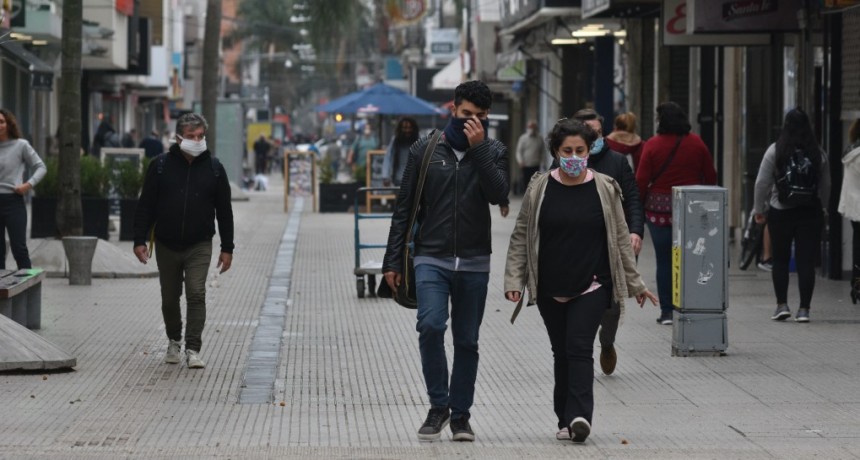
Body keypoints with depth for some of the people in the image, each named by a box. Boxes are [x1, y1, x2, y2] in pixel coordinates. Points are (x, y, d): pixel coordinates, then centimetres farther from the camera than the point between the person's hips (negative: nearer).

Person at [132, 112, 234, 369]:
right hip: (166, 246, 1)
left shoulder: (214, 168, 1)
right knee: (170, 298, 12)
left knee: (196, 295, -13)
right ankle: (174, 342, 33)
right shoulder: (161, 165, -2)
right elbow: (146, 206, 1)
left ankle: (193, 349, -11)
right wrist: (140, 240, -6)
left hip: (199, 246, -1)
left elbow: (224, 211, 5)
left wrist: (227, 248, 2)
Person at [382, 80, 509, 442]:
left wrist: (478, 148, -19)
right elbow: (404, 209, 5)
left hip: (474, 263, 1)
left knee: (467, 341, 6)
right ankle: (438, 406, -6)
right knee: (430, 327, -20)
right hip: (431, 259, -1)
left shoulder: (493, 152, 4)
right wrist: (393, 261, 1)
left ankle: (460, 414, 18)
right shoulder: (424, 151, 3)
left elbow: (498, 194, -15)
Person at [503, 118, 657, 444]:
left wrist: (635, 284, 10)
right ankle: (566, 420, 15)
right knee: (561, 353, 9)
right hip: (550, 289, 2)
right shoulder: (539, 189, 3)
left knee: (579, 347, -14)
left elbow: (621, 239, 8)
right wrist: (514, 279, -3)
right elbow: (520, 237, 6)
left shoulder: (604, 190, 2)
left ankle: (578, 417, -22)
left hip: (592, 286, -2)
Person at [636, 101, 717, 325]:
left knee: (664, 260, 4)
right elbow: (711, 176, 7)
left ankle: (667, 311, 4)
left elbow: (641, 180, -7)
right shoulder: (696, 143, 3)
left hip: (660, 208, -2)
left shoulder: (653, 145, -5)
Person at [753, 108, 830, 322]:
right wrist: (820, 208, 20)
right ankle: (804, 309, 1)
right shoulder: (818, 153, 0)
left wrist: (759, 209, 5)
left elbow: (762, 183, -5)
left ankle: (782, 304, 6)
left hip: (780, 212, -1)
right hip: (810, 213, 1)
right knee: (806, 261, 2)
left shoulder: (775, 151, -7)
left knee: (780, 260, 11)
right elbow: (826, 186, 7)